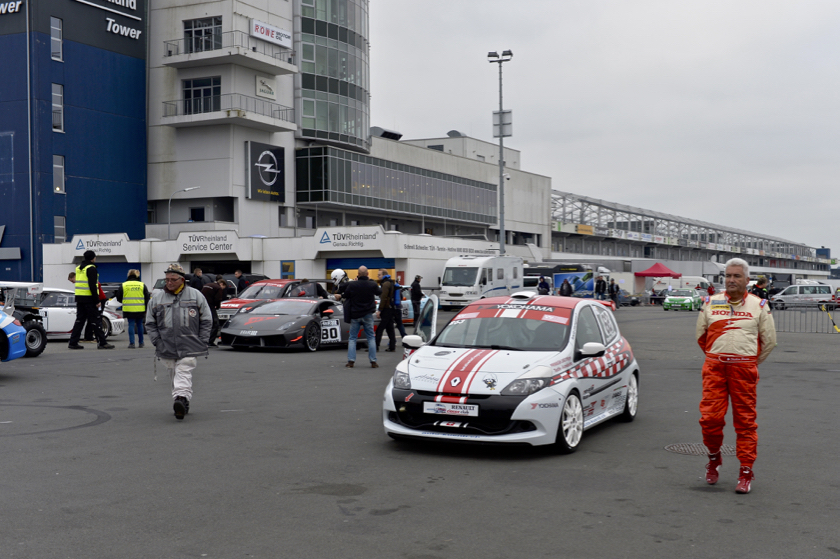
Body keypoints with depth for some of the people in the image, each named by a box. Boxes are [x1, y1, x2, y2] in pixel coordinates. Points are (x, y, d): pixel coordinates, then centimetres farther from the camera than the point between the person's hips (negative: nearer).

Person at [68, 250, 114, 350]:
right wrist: (97, 300, -16)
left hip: (79, 298, 8)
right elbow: (92, 286, -17)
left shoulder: (78, 268, 17)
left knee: (79, 320, 12)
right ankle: (102, 343, -2)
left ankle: (73, 343, 9)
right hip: (88, 299, -8)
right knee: (95, 320, -4)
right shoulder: (91, 268, -10)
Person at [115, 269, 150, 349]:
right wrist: (146, 307, 13)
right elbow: (147, 298, 3)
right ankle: (141, 343, 20)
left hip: (129, 309, -1)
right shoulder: (142, 285, 2)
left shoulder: (123, 285, 1)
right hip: (140, 309, 1)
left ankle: (132, 343, -5)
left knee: (131, 325, 4)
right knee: (139, 325, 13)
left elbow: (118, 298, 5)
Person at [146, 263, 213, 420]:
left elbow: (206, 320, 8)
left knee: (184, 374, -16)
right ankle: (181, 406, 17)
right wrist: (157, 341, 3)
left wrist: (201, 341, 1)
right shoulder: (156, 297, 9)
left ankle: (181, 399, -30)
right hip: (167, 347, 3)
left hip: (189, 347, -3)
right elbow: (150, 322, 14)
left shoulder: (195, 295, 4)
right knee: (174, 376, 8)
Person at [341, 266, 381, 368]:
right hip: (367, 315, 0)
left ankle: (351, 361, 2)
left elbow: (344, 296, 1)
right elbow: (379, 292, 11)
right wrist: (371, 280, 19)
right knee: (371, 338, 8)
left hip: (355, 315, 0)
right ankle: (373, 361, 4)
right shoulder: (372, 285, -9)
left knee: (352, 338, 9)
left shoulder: (351, 285, -13)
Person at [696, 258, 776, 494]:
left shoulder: (759, 306, 6)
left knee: (745, 421, 0)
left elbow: (769, 340, 12)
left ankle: (746, 471, 9)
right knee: (710, 417, -6)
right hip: (714, 367, 1)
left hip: (744, 367, -1)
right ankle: (714, 458, 19)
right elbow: (700, 335, 20)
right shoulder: (710, 303, 10)